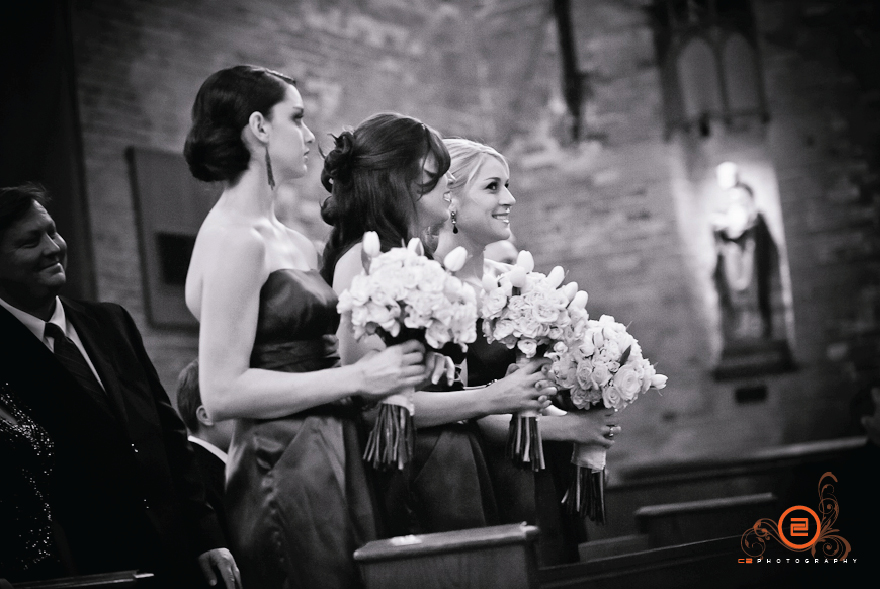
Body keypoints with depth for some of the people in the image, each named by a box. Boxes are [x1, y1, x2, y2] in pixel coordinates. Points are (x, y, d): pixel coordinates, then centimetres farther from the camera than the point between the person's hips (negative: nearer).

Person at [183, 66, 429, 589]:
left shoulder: (296, 245, 15)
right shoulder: (235, 238, -10)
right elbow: (221, 393, -16)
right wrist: (358, 377, -16)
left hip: (332, 462, 8)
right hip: (285, 471, -8)